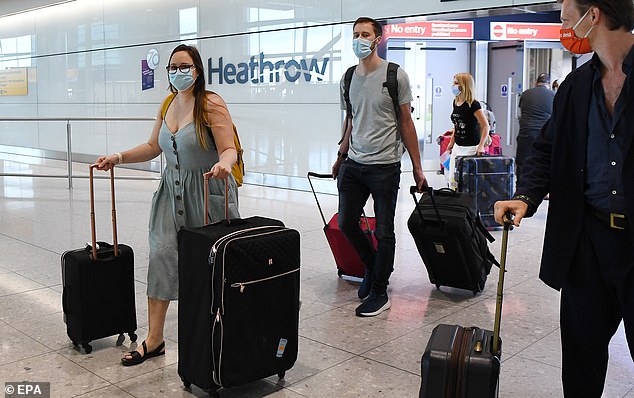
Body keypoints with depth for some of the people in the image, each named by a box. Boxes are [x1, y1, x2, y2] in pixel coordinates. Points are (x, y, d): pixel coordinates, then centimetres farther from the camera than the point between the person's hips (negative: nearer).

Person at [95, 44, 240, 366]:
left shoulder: (211, 104, -12)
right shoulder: (167, 106, 9)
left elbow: (229, 149, -17)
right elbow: (153, 147, 18)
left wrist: (224, 163, -39)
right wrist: (119, 157, 9)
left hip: (207, 193, -6)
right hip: (172, 191, 6)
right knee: (161, 256, 0)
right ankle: (154, 339, 8)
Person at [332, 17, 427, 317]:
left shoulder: (396, 75, -5)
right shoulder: (348, 78, 9)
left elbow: (406, 123, -3)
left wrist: (417, 167, -2)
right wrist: (340, 158, 21)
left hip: (385, 165, -5)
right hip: (353, 165, 5)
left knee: (384, 231, 1)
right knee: (346, 223, 9)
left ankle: (379, 293, 16)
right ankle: (373, 267, 35)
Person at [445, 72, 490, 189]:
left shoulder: (473, 105, -14)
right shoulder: (456, 102, 8)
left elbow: (486, 126, -15)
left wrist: (481, 146, -23)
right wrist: (452, 142, 22)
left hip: (471, 148, -8)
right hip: (457, 147, 8)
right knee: (452, 181, 7)